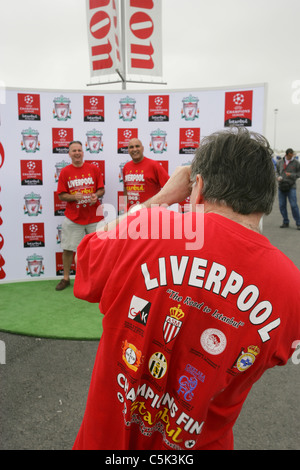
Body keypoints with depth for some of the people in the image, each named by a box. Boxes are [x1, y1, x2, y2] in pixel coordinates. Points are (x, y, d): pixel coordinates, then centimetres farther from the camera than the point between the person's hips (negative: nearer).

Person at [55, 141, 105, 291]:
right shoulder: (65, 172, 1)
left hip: (94, 216, 0)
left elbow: (101, 189, 7)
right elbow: (61, 195, 1)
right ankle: (66, 278, 21)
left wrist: (96, 195, -15)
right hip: (73, 217, 0)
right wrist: (74, 196, -18)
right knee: (67, 249, 4)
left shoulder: (93, 169, 3)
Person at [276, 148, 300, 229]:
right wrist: (278, 177, -2)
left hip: (291, 187, -3)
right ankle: (285, 222, 17)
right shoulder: (280, 162, 8)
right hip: (281, 187, 3)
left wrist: (291, 175, -15)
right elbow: (277, 171, 19)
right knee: (282, 205, 4)